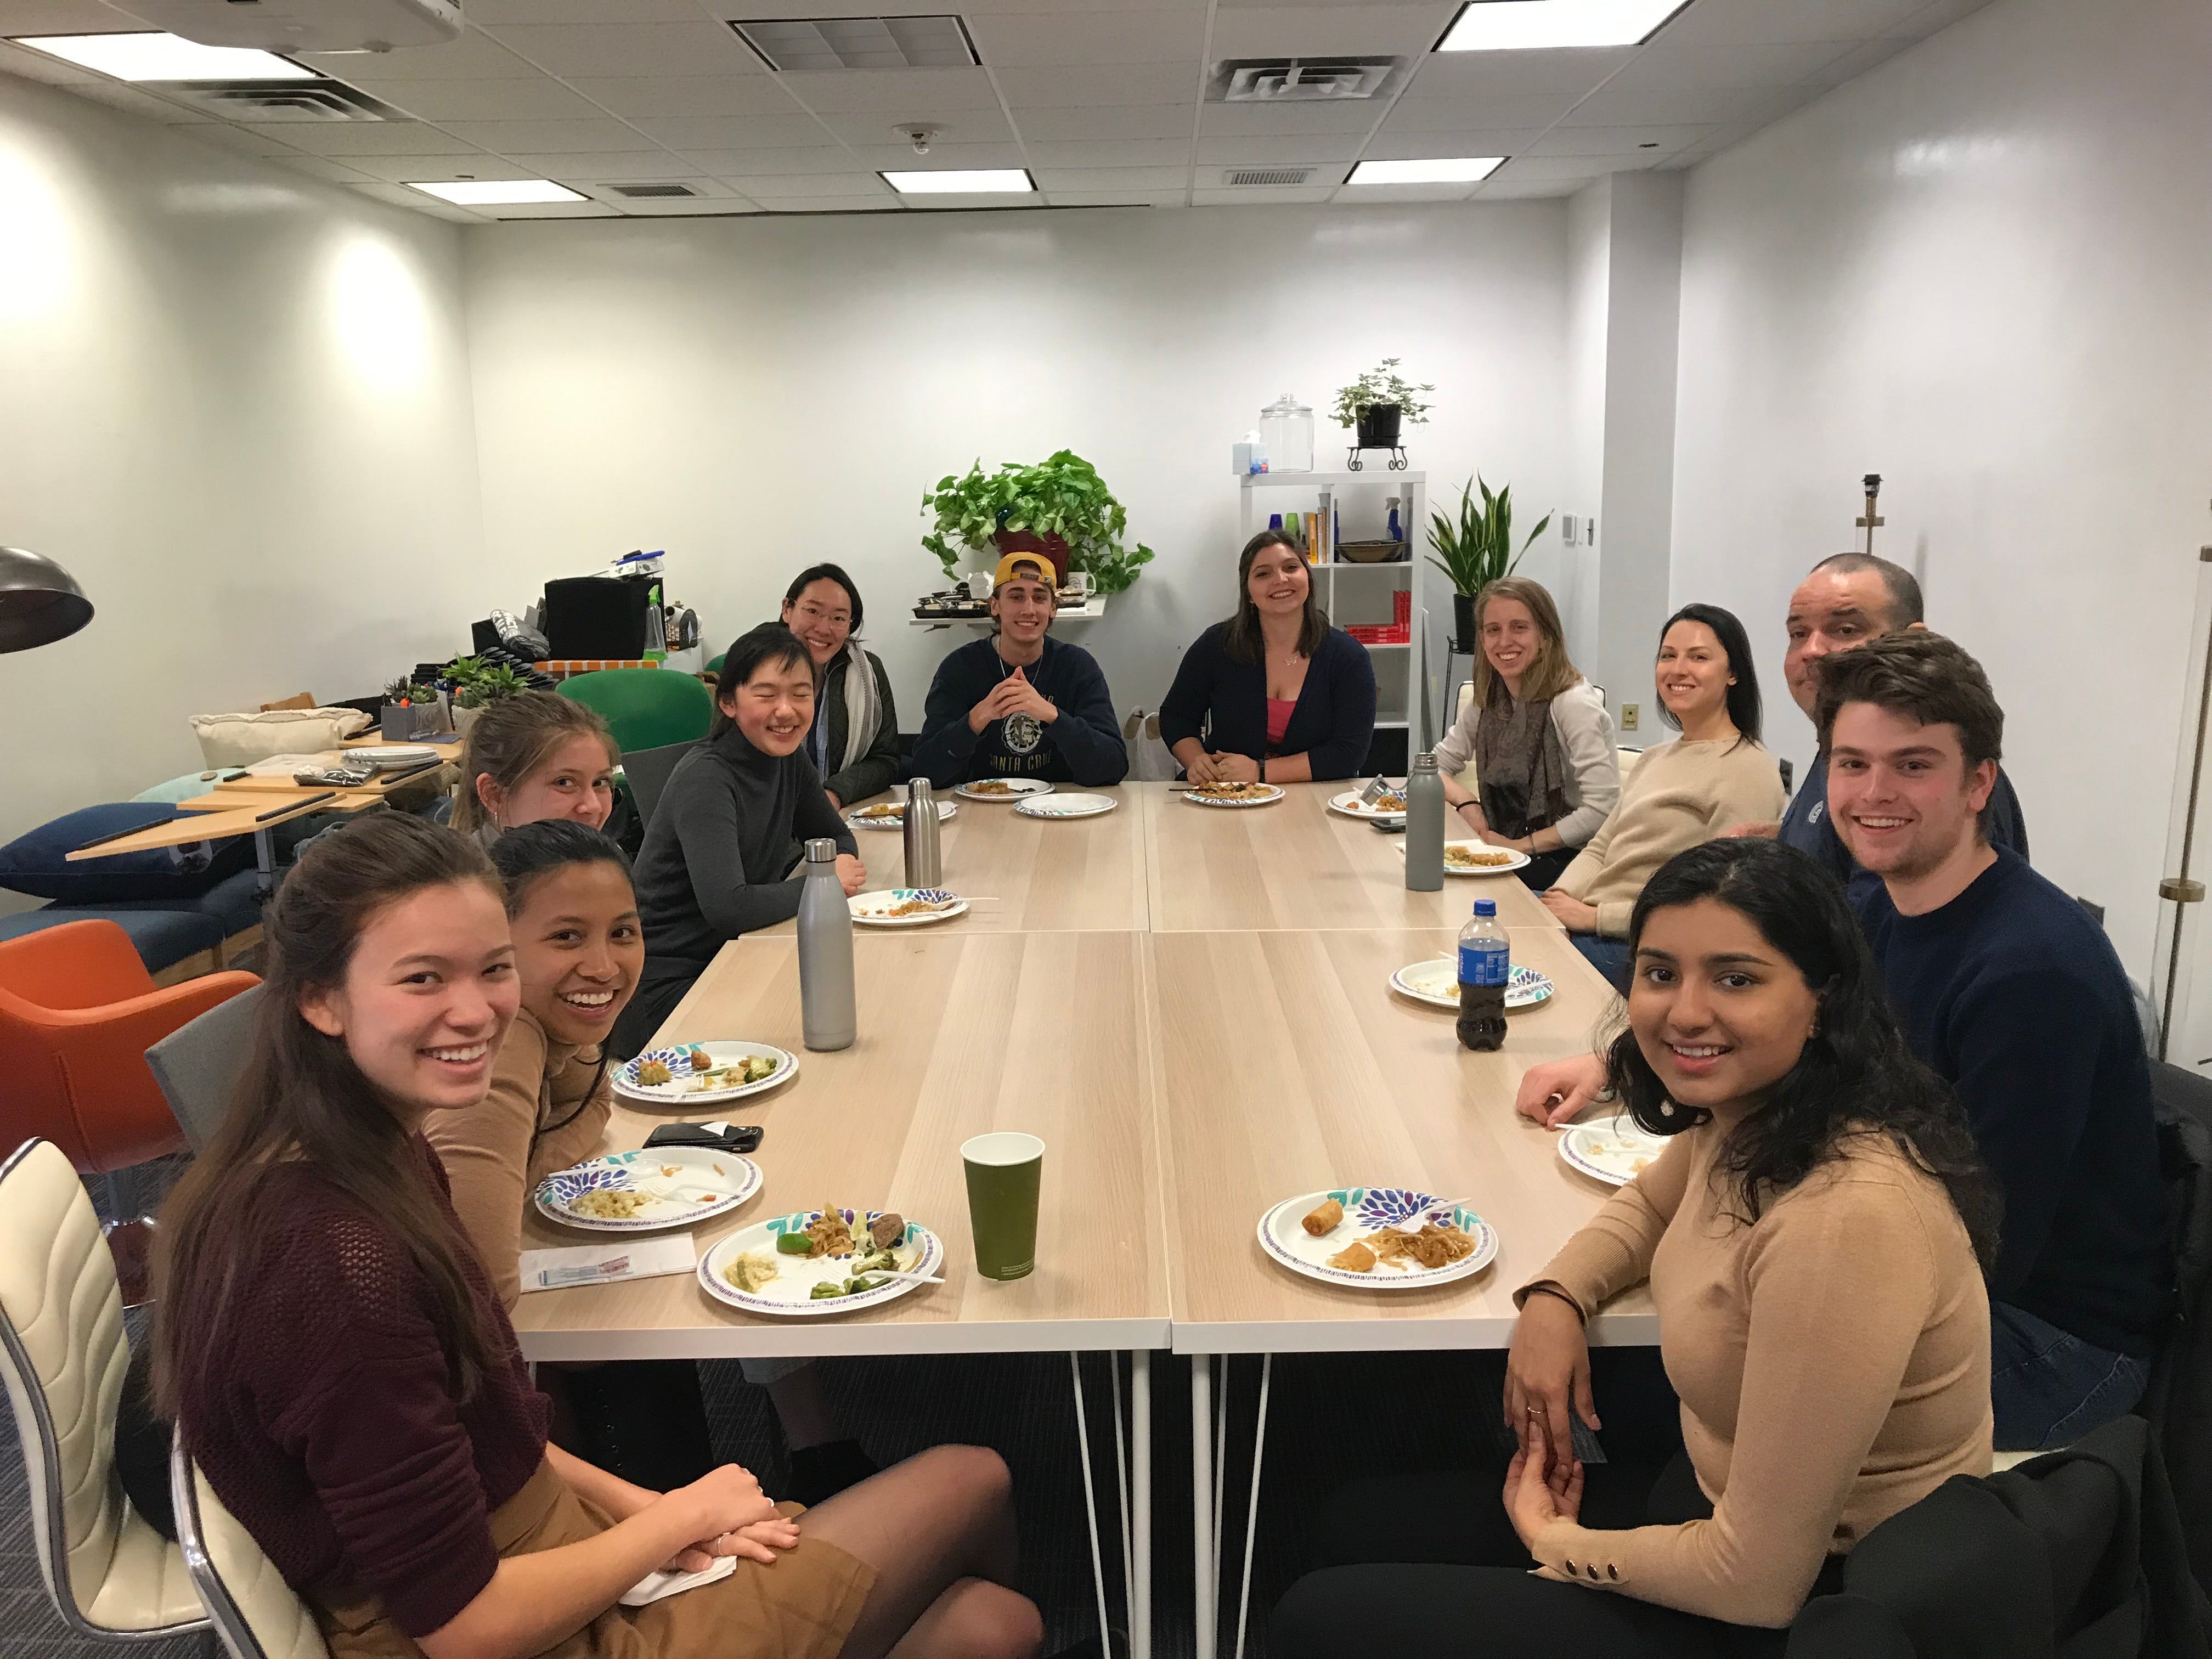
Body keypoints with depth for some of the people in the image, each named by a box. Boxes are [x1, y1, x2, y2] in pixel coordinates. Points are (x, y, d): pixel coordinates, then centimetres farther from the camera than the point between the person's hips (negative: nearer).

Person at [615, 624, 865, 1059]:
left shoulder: (788, 756, 2)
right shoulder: (705, 780, -22)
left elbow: (836, 836, 16)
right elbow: (726, 907, -32)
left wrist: (842, 862, -9)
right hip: (668, 987, -8)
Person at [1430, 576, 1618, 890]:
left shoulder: (1574, 703, -16)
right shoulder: (1489, 699, 6)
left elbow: (1602, 809, -21)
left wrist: (1521, 845, -19)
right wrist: (1466, 802, -7)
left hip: (1570, 863, -6)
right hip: (1502, 849, 6)